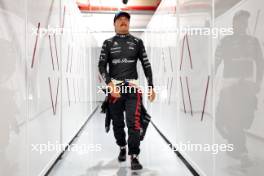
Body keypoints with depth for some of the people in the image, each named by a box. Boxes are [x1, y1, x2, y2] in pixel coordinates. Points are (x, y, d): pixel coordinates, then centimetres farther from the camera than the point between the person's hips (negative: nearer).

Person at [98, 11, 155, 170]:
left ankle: (134, 157, -6)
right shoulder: (108, 43, 8)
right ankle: (122, 148, 32)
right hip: (115, 87, 1)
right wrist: (110, 84, -15)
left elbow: (146, 65, 10)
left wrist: (151, 86, 6)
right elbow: (102, 65, 0)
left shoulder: (137, 42, 9)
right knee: (117, 122, 9)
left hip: (132, 87, -1)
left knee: (134, 122, -12)